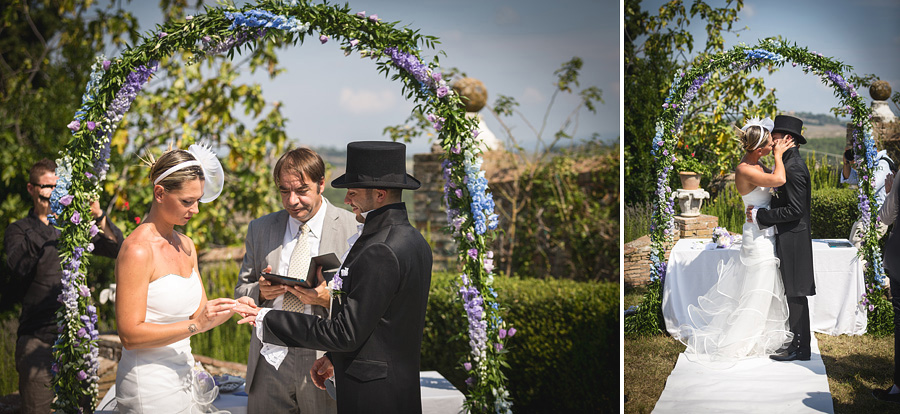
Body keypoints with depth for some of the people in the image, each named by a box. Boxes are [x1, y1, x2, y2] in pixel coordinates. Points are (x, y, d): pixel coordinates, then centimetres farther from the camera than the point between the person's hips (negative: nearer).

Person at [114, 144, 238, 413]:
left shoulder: (186, 246, 10)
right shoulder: (137, 250, -16)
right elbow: (130, 335, -19)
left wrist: (232, 308, -6)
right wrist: (195, 325, -23)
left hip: (183, 378, 8)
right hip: (150, 386, -8)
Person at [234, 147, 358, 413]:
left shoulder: (354, 229, -3)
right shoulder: (260, 229, 10)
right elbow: (240, 291, 15)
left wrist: (328, 299, -20)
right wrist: (260, 291, -7)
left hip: (325, 362, -3)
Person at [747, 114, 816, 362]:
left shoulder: (793, 168, -19)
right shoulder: (792, 163, 13)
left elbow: (795, 210, -23)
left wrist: (761, 215, -18)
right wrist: (759, 210, 9)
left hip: (793, 239, -10)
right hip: (790, 238, 10)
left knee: (795, 294, -4)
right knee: (795, 293, 16)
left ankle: (799, 348, 3)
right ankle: (800, 342, 25)